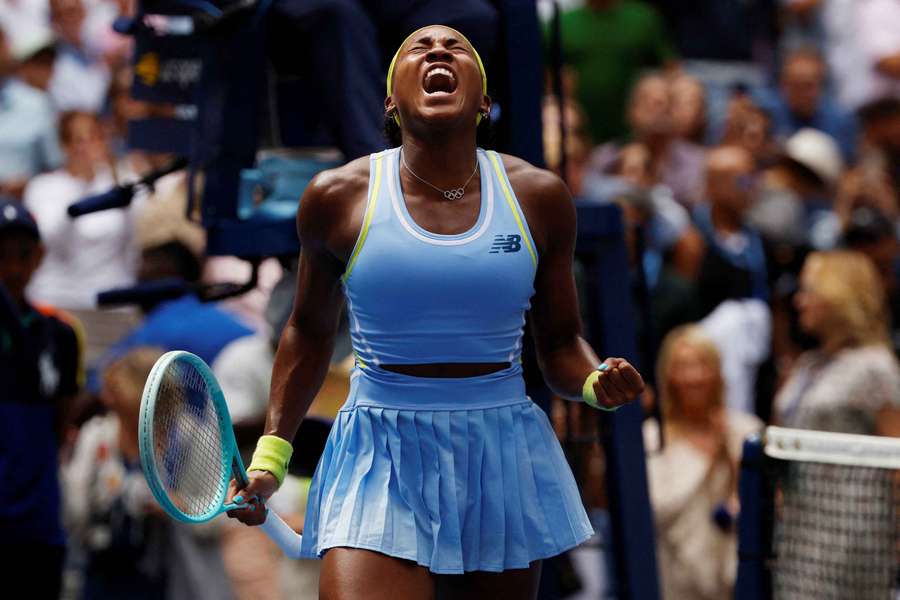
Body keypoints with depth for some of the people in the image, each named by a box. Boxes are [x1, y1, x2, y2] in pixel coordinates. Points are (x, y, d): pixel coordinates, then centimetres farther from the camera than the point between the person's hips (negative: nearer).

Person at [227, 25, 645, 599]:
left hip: (504, 464, 2)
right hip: (380, 459, -2)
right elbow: (310, 332, 13)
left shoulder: (539, 196, 1)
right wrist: (271, 454, 8)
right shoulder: (337, 197, -2)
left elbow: (561, 344, 10)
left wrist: (596, 381, -12)